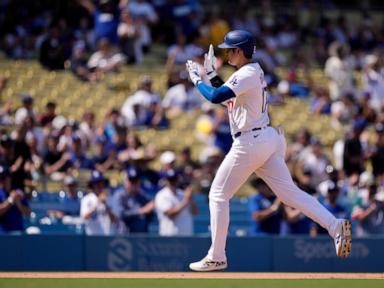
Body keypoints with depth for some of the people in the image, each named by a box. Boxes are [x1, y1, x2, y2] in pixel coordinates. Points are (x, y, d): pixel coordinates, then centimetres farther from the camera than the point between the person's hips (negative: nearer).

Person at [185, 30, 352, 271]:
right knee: (289, 191, 2)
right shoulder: (254, 71, 16)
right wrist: (212, 75, 18)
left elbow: (215, 97, -24)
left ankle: (216, 257, 3)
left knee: (218, 195, 1)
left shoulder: (247, 75, -14)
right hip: (269, 138, 10)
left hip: (251, 142, -10)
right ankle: (334, 225, -16)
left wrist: (197, 79, -9)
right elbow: (227, 96, 28)